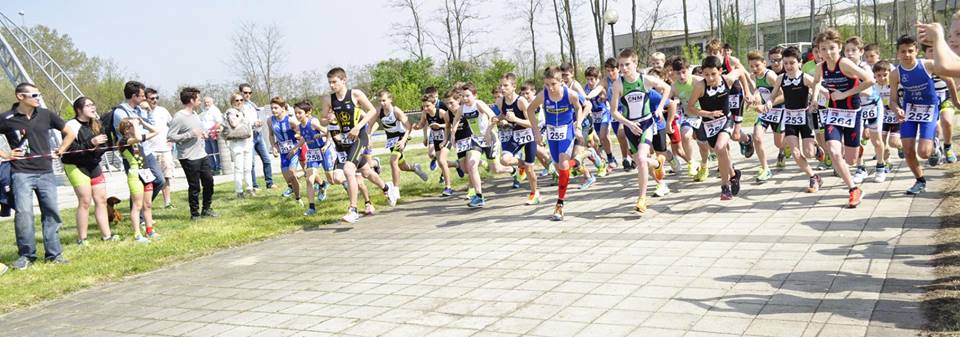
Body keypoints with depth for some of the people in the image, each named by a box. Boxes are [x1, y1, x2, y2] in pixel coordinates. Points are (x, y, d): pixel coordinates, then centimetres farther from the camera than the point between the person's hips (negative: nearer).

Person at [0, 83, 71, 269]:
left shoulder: (46, 115, 5)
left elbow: (70, 133, 16)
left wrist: (60, 150, 6)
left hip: (46, 172, 3)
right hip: (21, 173, -3)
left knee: (51, 212, 3)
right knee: (23, 212, -11)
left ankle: (54, 253, 13)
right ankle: (26, 255, 3)